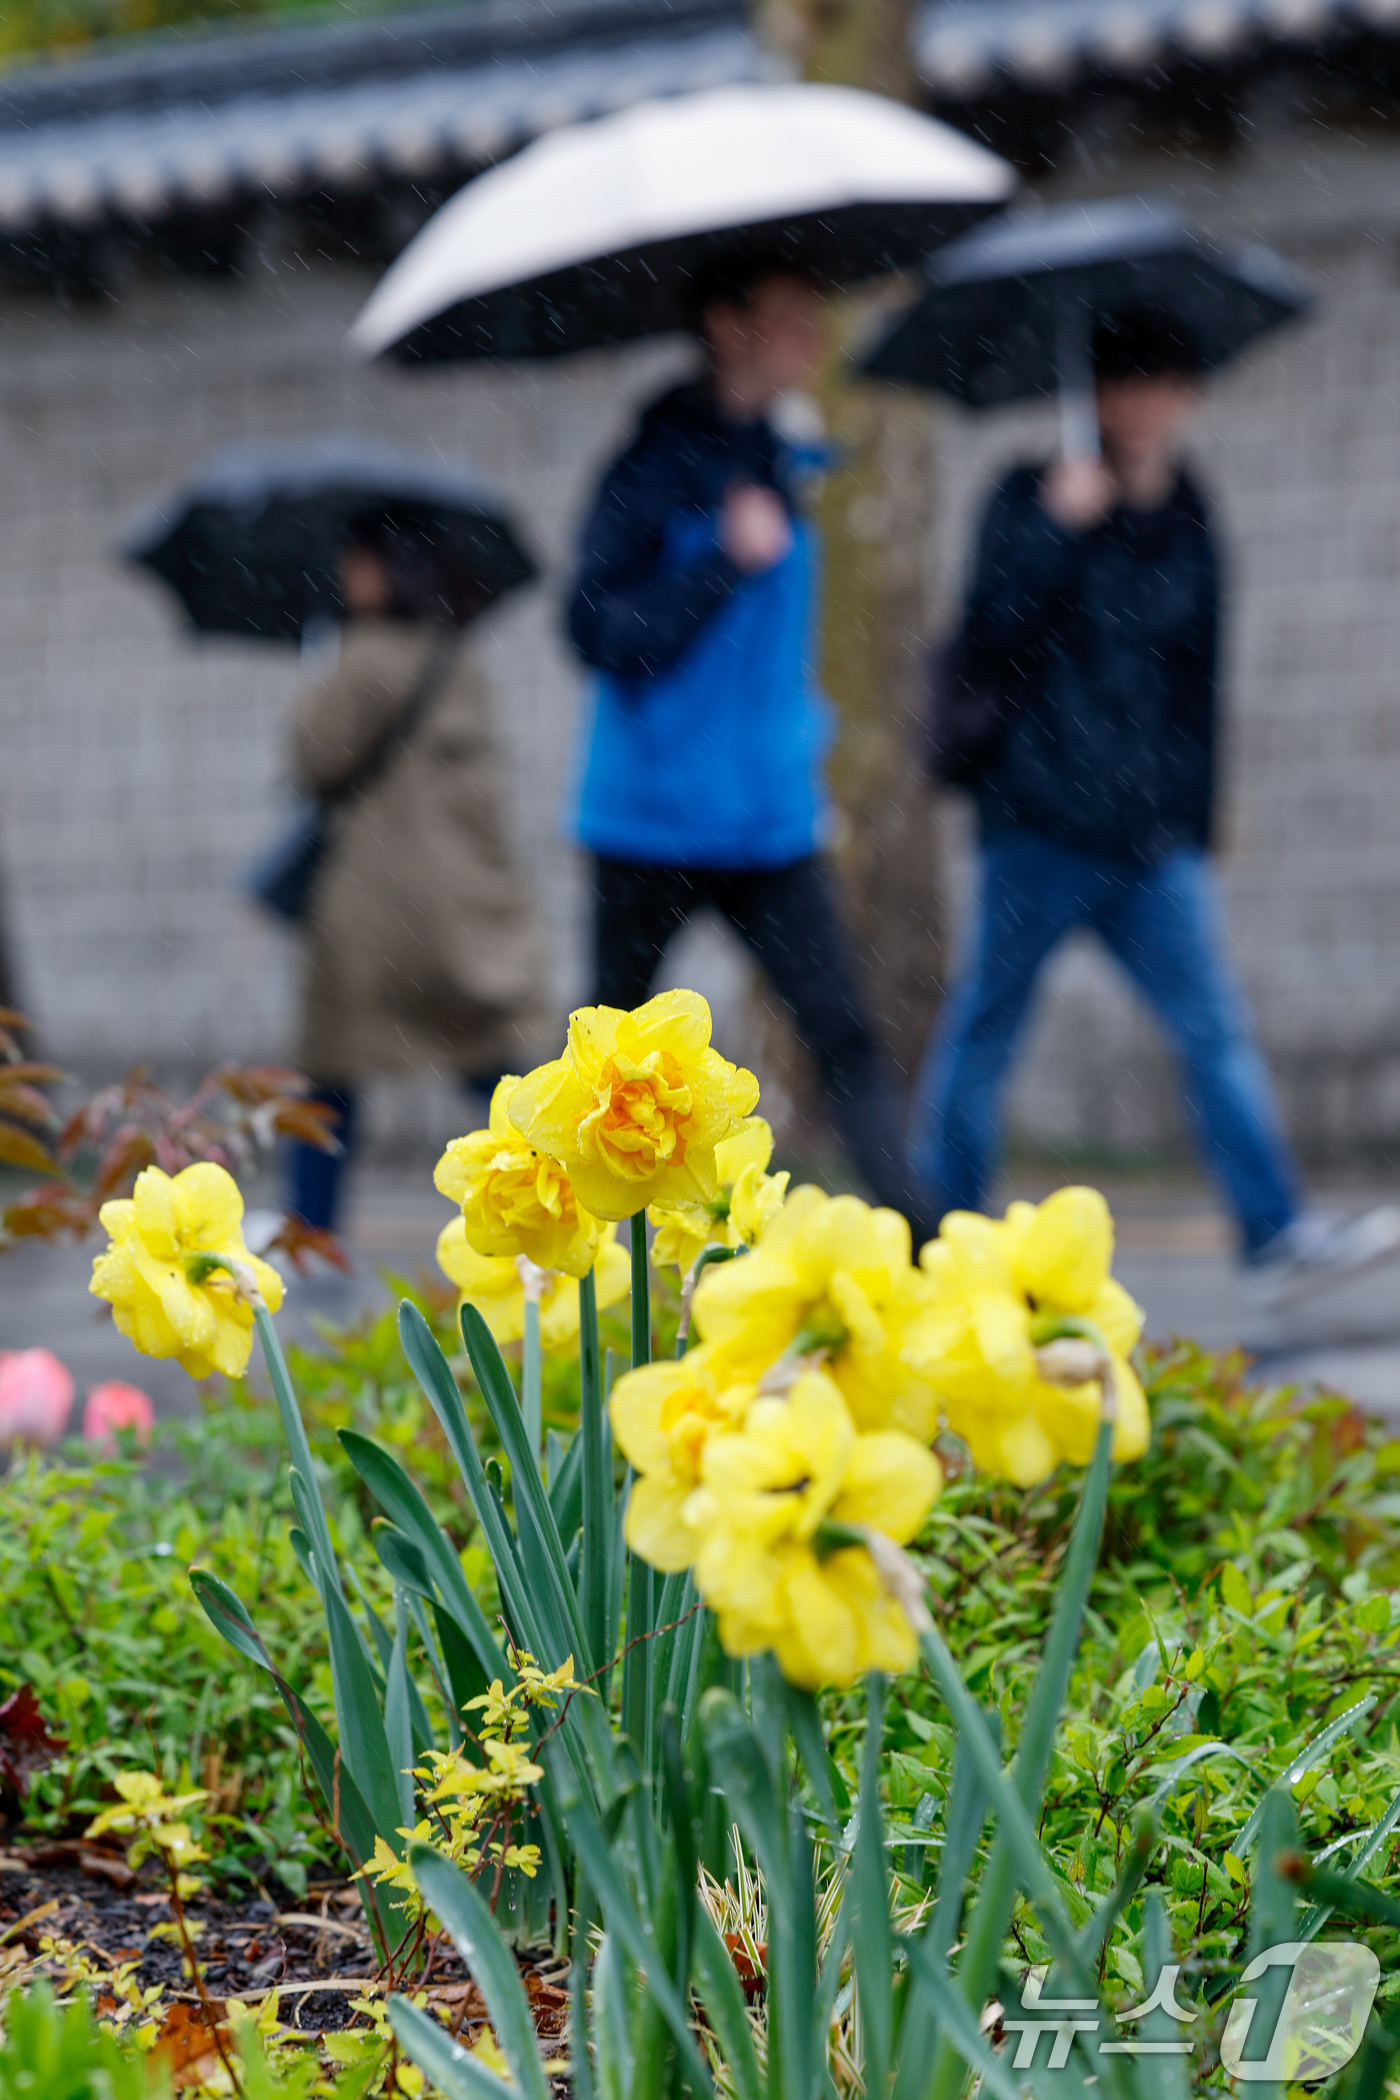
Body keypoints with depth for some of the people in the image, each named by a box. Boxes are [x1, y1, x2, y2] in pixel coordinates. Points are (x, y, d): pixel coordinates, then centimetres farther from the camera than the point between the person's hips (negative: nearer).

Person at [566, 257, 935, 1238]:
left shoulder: (776, 464, 11)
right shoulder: (658, 462, -9)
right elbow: (599, 633, -17)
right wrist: (726, 559, -23)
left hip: (771, 820, 5)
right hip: (653, 820, -5)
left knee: (843, 1030, -7)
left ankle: (919, 1239, -12)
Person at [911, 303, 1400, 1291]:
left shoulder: (1189, 523, 13)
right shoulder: (1037, 499, -2)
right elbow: (986, 648, -14)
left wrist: (1198, 818, 18)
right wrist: (1057, 528, -21)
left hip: (1152, 837, 5)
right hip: (1042, 824, -4)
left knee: (1216, 1027, -3)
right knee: (985, 1028, 3)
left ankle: (1281, 1231, -5)